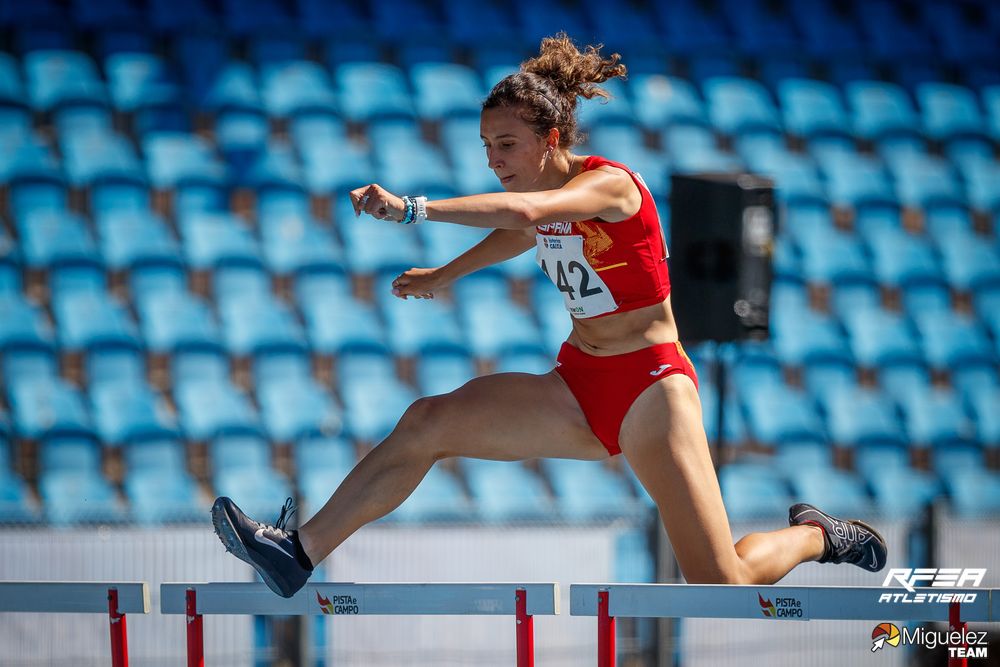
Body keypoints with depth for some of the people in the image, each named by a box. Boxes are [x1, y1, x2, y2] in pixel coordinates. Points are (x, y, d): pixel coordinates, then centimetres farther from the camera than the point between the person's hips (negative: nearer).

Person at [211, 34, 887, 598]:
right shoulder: (544, 197, 5)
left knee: (722, 586, -13)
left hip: (649, 384, -7)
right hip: (578, 385, 7)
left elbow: (527, 213, -40)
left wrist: (413, 208, -43)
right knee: (427, 423, -11)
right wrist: (446, 275, 46)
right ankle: (299, 552, -9)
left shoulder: (609, 184, -19)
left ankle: (815, 535, 19)